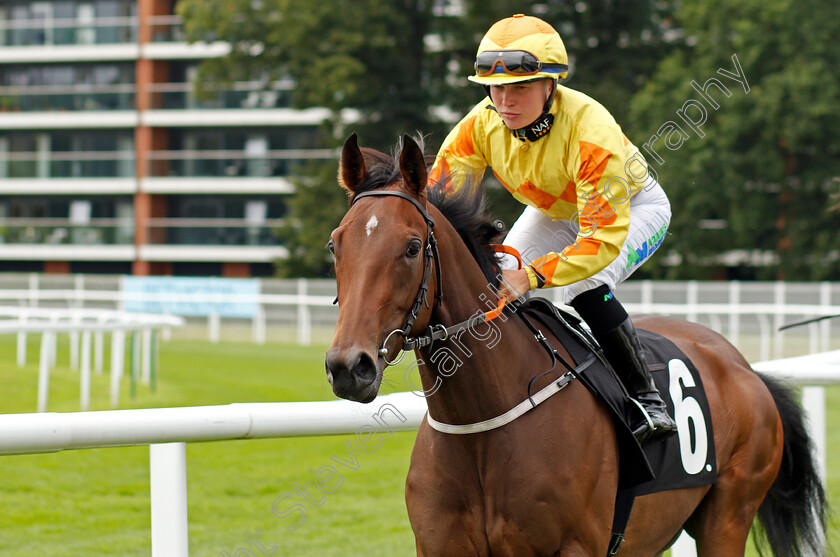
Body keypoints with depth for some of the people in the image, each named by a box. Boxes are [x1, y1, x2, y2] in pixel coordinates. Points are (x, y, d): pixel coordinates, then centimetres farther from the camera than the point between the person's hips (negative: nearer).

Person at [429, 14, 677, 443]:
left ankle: (646, 398, -14)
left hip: (633, 208, -6)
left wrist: (531, 275, -58)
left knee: (583, 288, -31)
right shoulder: (481, 125, -26)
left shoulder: (591, 131, -41)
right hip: (553, 212, 6)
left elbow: (605, 238, -45)